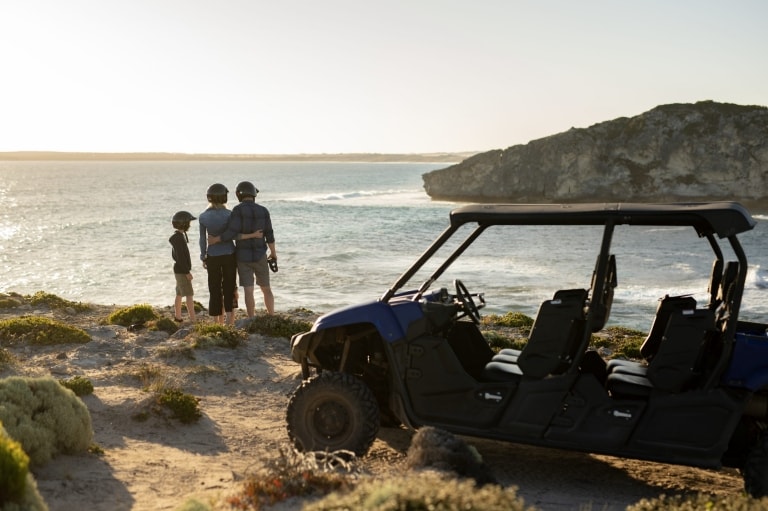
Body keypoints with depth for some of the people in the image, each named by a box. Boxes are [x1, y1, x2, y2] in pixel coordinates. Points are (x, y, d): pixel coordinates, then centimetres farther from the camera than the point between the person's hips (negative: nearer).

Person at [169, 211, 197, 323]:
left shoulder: (178, 237, 12)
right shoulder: (178, 238, -18)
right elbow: (180, 257, -23)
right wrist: (187, 272, -22)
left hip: (180, 270, 10)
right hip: (182, 270, -10)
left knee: (179, 294, 14)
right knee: (190, 295, -12)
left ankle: (178, 318, 21)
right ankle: (193, 320, -15)